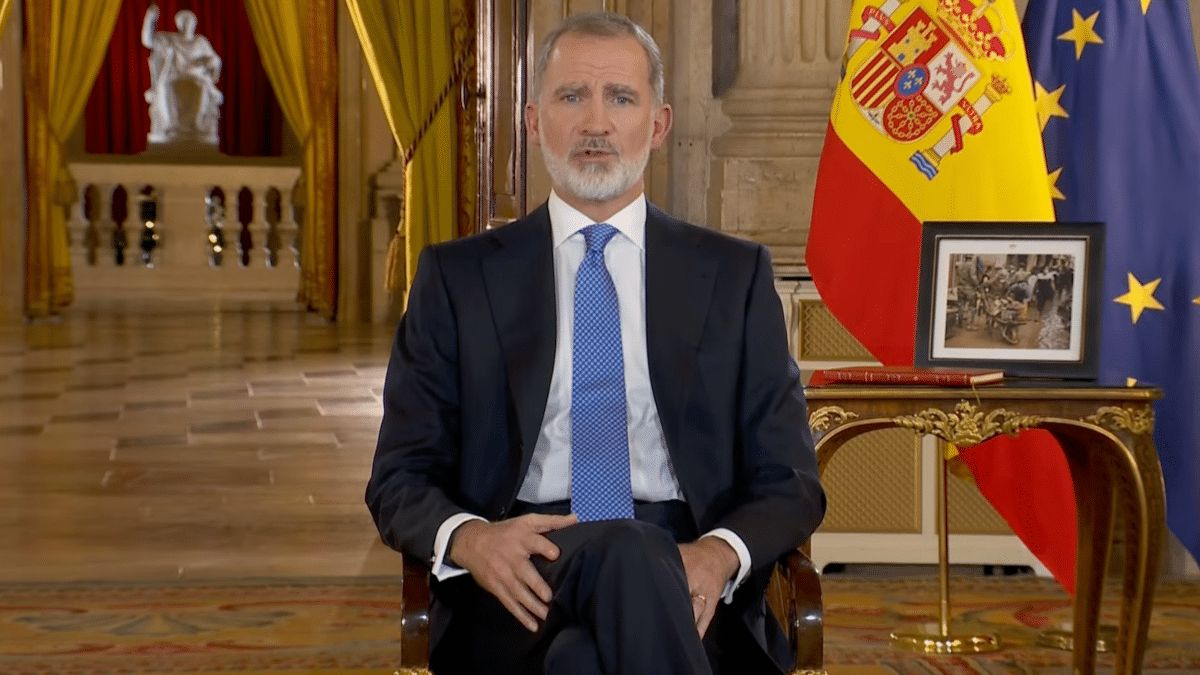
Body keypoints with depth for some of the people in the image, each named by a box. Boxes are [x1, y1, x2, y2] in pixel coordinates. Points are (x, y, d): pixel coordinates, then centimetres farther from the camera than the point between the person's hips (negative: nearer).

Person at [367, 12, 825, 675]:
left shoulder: (735, 275, 14)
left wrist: (720, 553, -13)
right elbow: (400, 478, 10)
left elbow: (789, 482, 11)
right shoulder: (456, 277, 12)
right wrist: (469, 539, -15)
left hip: (684, 579, 0)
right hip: (520, 589, 0)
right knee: (630, 551, -36)